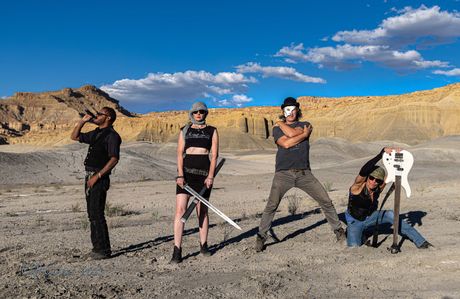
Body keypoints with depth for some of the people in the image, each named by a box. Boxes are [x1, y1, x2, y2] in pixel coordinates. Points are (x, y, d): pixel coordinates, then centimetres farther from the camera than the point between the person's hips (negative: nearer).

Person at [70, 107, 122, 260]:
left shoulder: (111, 135, -9)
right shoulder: (95, 133, 17)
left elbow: (114, 159, -18)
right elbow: (74, 137, 27)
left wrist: (97, 176, -21)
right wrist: (82, 121, 15)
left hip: (100, 178, -9)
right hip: (90, 177, 9)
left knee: (97, 214, -9)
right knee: (92, 214, 11)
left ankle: (103, 250, -3)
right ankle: (97, 247, 18)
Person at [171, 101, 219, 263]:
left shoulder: (212, 131, 8)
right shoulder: (184, 130, 10)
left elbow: (214, 155, 1)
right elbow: (180, 154, 3)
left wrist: (210, 176, -10)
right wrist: (180, 175, -10)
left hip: (204, 171, 0)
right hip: (186, 170, 0)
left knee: (202, 210, 7)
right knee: (180, 209, -10)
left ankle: (203, 245, 22)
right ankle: (177, 251, -9)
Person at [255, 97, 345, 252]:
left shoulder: (305, 125, 12)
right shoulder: (277, 128, 11)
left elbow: (292, 133, -10)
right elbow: (285, 143, -10)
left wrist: (281, 123, 7)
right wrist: (304, 134, -5)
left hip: (304, 173, 1)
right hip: (283, 173, -1)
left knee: (326, 201, 0)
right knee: (271, 206, -12)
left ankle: (339, 230, 16)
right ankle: (261, 237, 0)